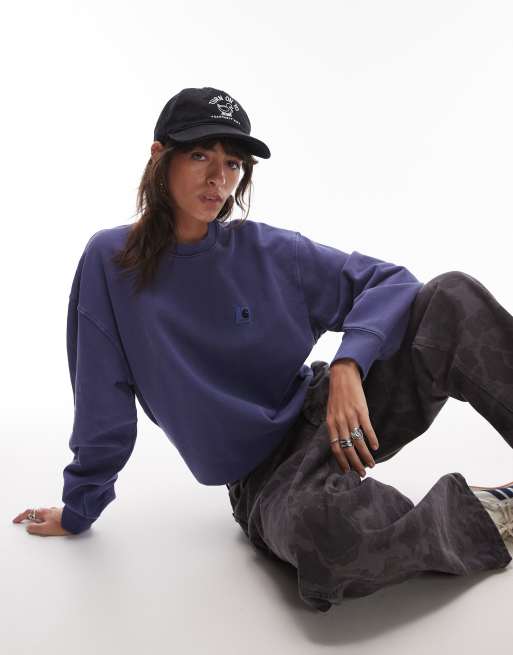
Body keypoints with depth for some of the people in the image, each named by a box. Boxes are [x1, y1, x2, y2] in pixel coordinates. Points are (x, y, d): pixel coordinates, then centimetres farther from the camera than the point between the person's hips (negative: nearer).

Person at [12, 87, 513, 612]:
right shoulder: (109, 261, -6)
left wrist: (348, 364, -20)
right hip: (262, 477, -2)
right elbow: (103, 397, 1)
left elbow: (389, 282, -2)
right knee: (326, 529, -40)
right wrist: (80, 506, 9)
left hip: (333, 413, 3)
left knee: (453, 297, -18)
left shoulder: (266, 250, -3)